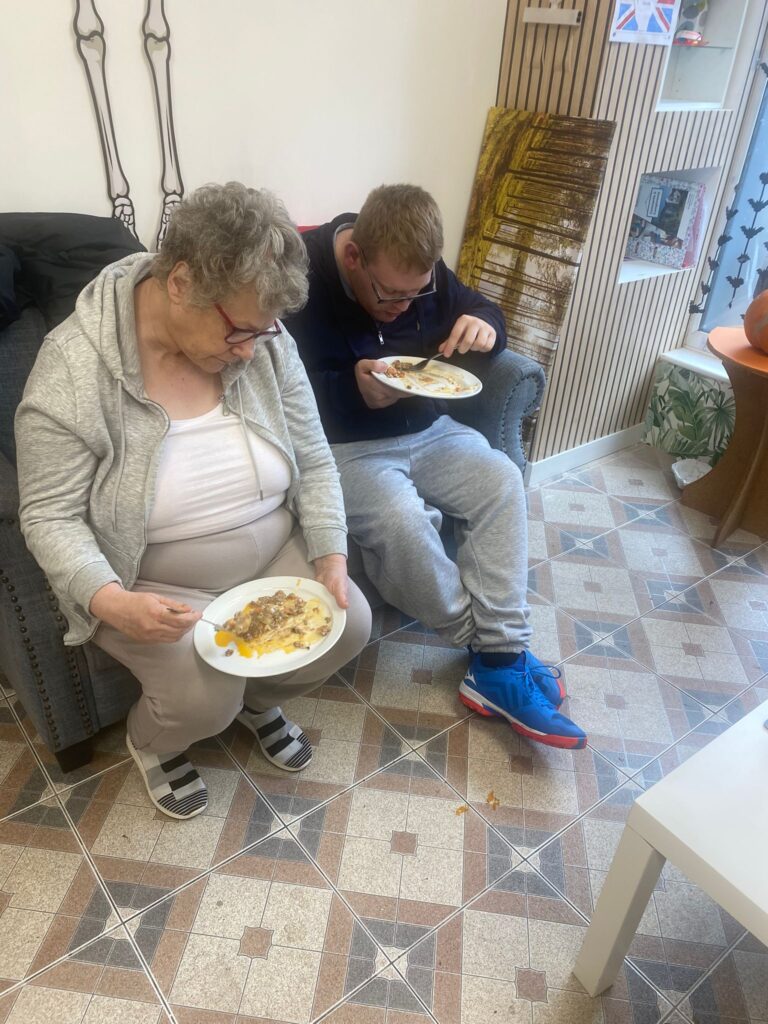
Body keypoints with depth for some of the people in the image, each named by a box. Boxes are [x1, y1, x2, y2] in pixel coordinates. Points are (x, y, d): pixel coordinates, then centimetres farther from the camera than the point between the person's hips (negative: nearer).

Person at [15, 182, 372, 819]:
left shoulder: (265, 340, -9)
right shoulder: (73, 370, -20)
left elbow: (314, 464, -2)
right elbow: (50, 516, -16)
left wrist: (332, 561, -15)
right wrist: (110, 602, -32)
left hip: (273, 556, 5)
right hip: (151, 584, -4)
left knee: (349, 626, -12)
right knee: (206, 698, -23)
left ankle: (258, 700, 22)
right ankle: (152, 742, 18)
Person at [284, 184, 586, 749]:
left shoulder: (419, 273, 0)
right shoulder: (304, 278, -18)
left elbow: (478, 306, 14)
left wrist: (484, 325, -10)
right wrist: (355, 389, -35)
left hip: (425, 428, 6)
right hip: (343, 443, -6)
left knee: (501, 480, -17)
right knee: (400, 520, -32)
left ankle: (498, 664, -14)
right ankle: (489, 640, -7)